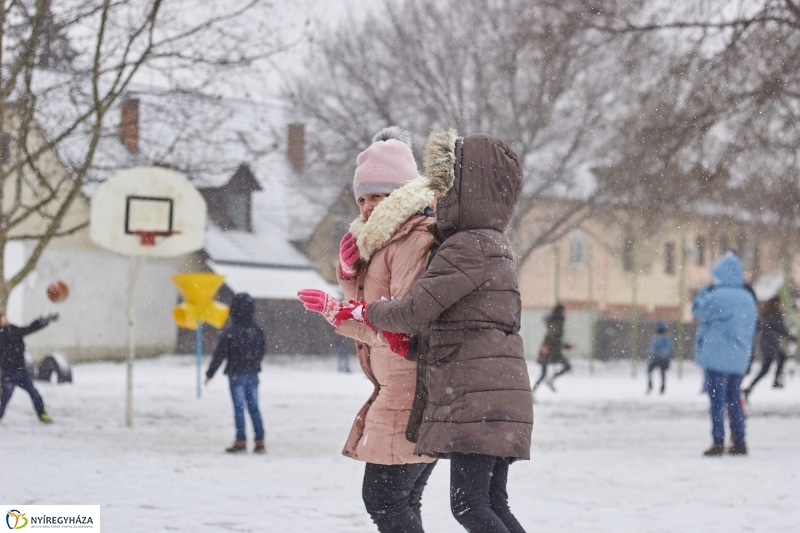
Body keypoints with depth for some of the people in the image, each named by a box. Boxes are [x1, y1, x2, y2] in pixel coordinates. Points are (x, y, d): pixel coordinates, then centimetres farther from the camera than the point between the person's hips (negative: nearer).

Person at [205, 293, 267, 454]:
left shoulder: (230, 330, -13)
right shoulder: (257, 330, 2)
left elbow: (220, 353, -10)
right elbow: (262, 351, 13)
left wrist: (210, 373, -2)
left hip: (236, 374, -5)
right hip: (253, 374, 5)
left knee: (239, 408, -2)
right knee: (254, 407, 9)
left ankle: (241, 442, -3)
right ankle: (260, 442, 8)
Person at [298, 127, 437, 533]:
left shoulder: (416, 240, -14)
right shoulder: (385, 239, 19)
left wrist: (336, 311, -20)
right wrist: (351, 271, 5)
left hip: (412, 389, -10)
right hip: (396, 389, 10)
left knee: (383, 499, -11)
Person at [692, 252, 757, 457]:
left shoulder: (718, 296, -15)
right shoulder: (748, 299, 8)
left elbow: (698, 310, -1)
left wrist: (706, 289, 8)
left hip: (717, 357, -6)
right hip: (739, 359, 6)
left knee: (717, 401, -3)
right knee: (734, 401, 14)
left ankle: (718, 443, -6)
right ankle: (739, 443, 13)